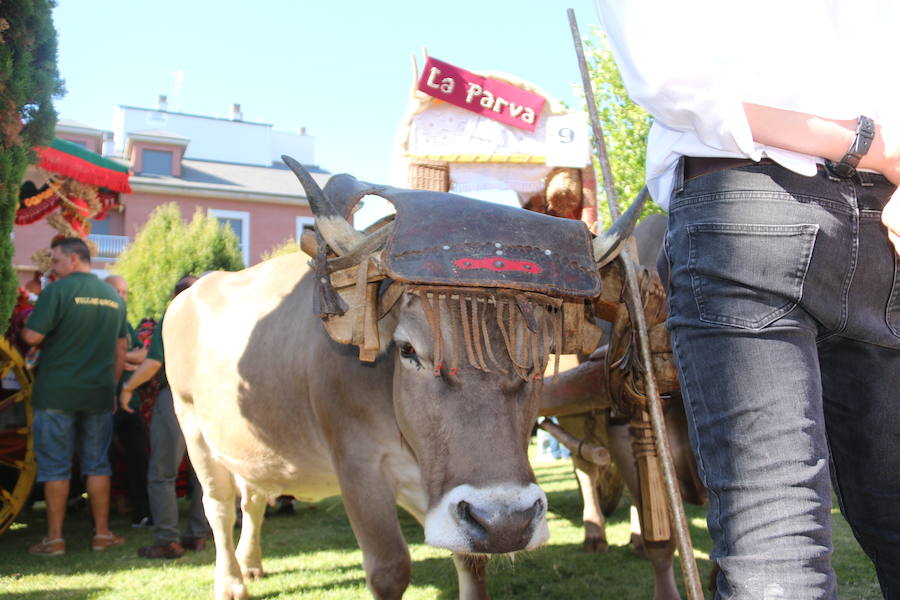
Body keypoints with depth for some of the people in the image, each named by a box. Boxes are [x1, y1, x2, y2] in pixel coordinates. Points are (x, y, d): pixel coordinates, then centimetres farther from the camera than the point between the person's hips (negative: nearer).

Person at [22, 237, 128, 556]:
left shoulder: (57, 291, -10)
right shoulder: (113, 296, 9)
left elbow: (32, 336, -15)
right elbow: (120, 350, 13)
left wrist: (27, 321, 7)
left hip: (56, 393, -4)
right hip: (99, 394, 4)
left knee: (55, 466, 5)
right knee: (97, 464, 11)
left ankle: (54, 539, 11)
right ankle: (102, 533, 16)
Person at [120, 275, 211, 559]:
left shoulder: (171, 318, -1)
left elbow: (154, 362, -10)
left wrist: (127, 389, 1)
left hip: (175, 396, -5)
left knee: (162, 473, 2)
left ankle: (167, 540, 1)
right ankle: (198, 534, 16)